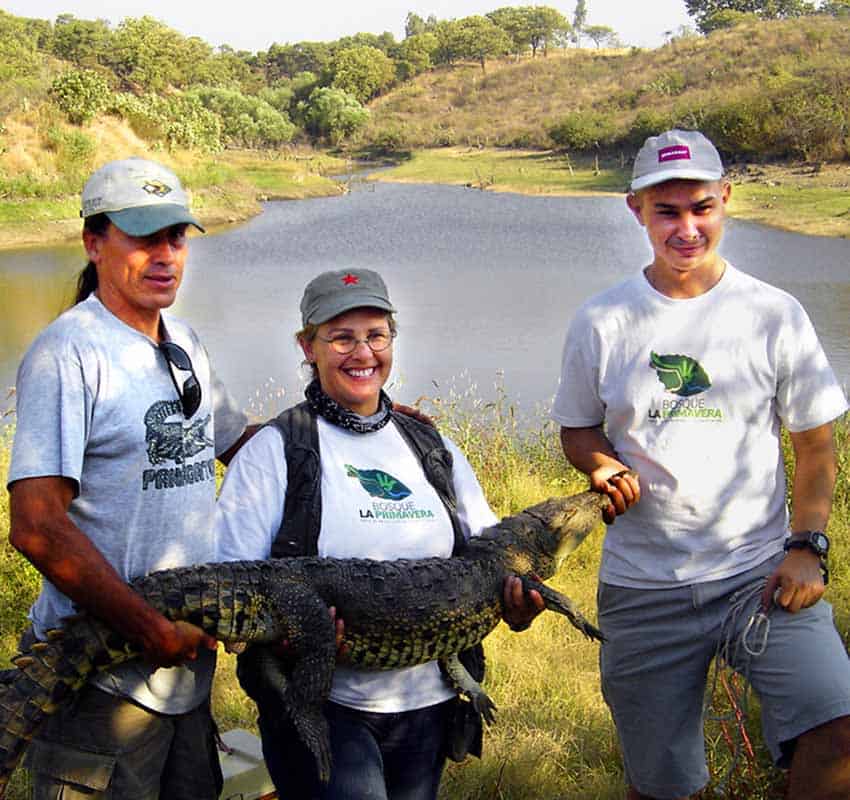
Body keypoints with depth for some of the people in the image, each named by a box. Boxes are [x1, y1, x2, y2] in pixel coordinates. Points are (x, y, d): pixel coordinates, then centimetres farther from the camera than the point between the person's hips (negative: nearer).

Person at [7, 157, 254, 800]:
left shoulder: (184, 344, 11)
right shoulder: (68, 353, -15)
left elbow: (238, 444, 25)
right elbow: (36, 527, -22)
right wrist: (151, 629, -20)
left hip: (189, 658, 8)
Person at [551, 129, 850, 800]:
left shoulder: (775, 315, 0)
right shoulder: (601, 322, 1)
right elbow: (578, 429, 14)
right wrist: (602, 465, -9)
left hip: (761, 572, -1)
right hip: (643, 587, 1)